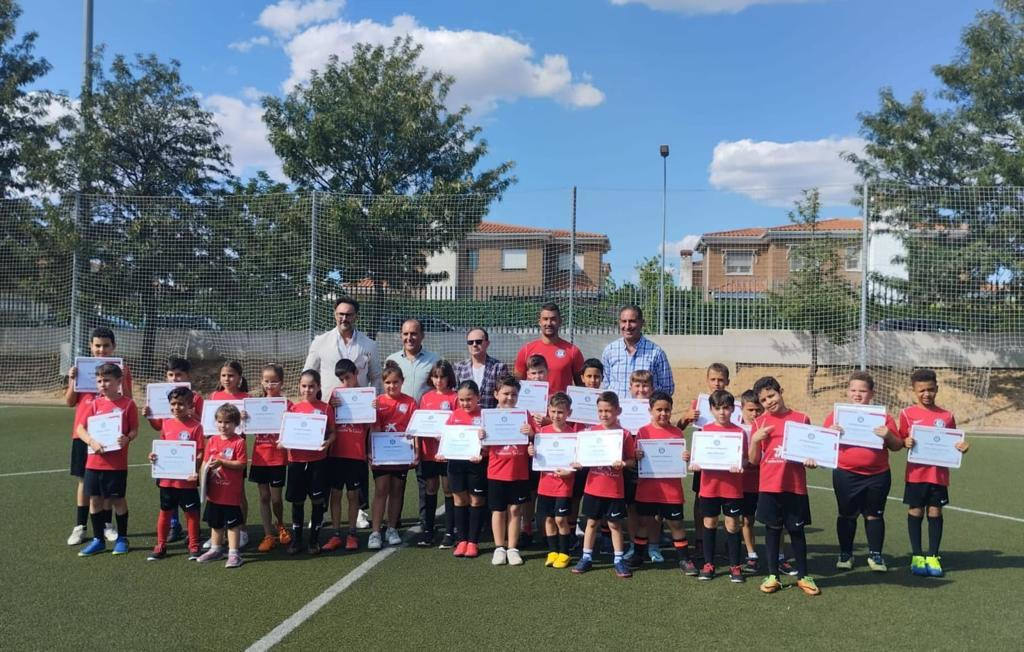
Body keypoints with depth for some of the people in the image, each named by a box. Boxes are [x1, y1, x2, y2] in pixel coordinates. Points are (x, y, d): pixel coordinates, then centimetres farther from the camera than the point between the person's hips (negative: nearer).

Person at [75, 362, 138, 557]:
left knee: (117, 499, 6)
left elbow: (134, 430, -4)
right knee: (95, 499, 10)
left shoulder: (128, 404, -5)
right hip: (94, 462, 4)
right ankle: (98, 539, 24)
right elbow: (81, 428, 2)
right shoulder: (95, 404, 4)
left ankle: (122, 538, 21)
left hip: (117, 463, -4)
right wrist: (92, 442, -15)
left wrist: (127, 439, -25)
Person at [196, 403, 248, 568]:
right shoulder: (212, 441, 5)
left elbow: (241, 464, -16)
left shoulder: (239, 442, -11)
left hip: (232, 492, -6)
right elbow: (205, 462, 8)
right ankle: (216, 550, 35)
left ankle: (234, 553, 11)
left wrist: (222, 462, -23)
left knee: (233, 523, 3)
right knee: (215, 522, 19)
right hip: (214, 491, 6)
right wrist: (203, 474, -9)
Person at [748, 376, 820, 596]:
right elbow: (753, 460, 3)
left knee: (797, 530, 9)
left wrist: (811, 461, -13)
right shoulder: (759, 423, 2)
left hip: (795, 486, -1)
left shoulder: (801, 419, 0)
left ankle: (802, 576, 22)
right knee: (772, 529, 8)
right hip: (769, 486, 1)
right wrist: (755, 439, -13)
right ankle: (773, 576, 19)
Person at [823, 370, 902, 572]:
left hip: (877, 475, 0)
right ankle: (845, 554, 23)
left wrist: (888, 436, -18)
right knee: (847, 515, 10)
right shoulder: (836, 415, 1)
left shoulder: (882, 416, 2)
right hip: (845, 474, 0)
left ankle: (875, 555, 24)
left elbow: (897, 445, 3)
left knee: (874, 515, 11)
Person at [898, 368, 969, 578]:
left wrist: (962, 448, -10)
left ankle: (933, 557, 18)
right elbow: (901, 441, 2)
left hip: (939, 474, 1)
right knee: (915, 512, 6)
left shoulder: (947, 416, 4)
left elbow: (953, 444, 11)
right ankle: (917, 556, 16)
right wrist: (907, 442, -20)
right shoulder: (908, 414, -1)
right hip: (916, 473, -1)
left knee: (935, 512, 7)